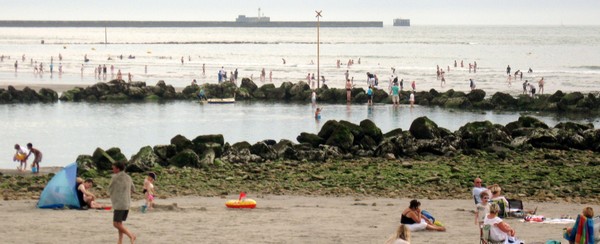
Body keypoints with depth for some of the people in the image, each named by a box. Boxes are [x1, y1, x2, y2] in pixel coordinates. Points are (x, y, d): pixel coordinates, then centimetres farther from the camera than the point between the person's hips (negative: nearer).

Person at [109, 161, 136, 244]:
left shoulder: (115, 177, -9)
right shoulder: (128, 178, 11)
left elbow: (110, 190, 1)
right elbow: (133, 190, 24)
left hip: (119, 204, -8)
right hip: (127, 203, 8)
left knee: (116, 224, -6)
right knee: (119, 223, 14)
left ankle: (131, 235, -17)